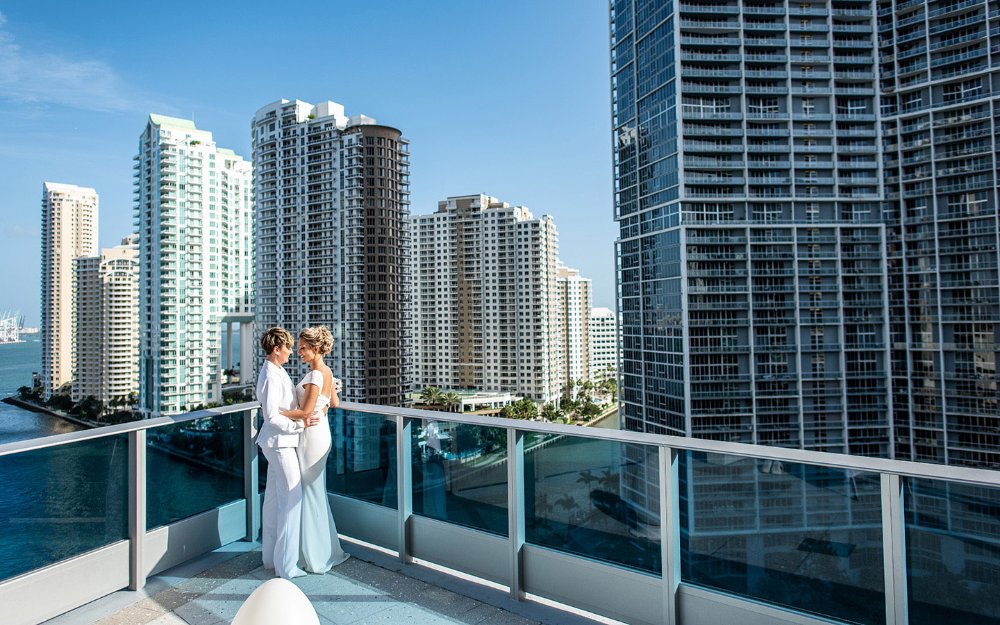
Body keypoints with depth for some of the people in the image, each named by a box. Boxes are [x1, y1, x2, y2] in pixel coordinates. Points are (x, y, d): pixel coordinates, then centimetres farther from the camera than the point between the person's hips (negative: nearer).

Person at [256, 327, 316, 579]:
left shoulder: (277, 372, 10)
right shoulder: (271, 377, -19)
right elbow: (272, 416, -22)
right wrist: (299, 424, -18)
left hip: (277, 442, 10)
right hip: (280, 442, -10)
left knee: (274, 498, 17)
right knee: (291, 498, -4)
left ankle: (271, 556, 30)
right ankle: (286, 565, 7)